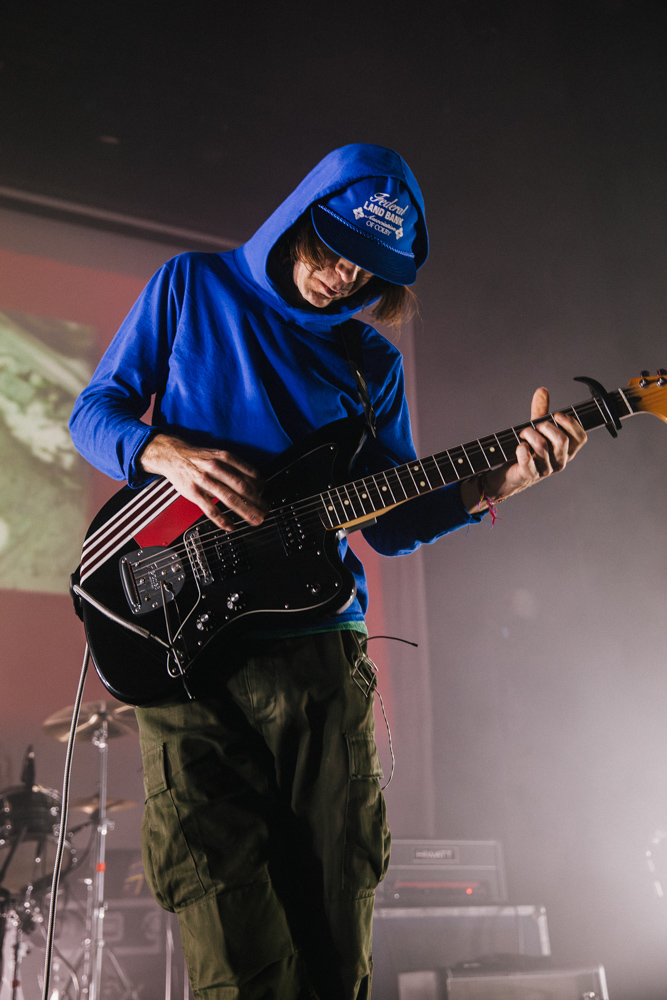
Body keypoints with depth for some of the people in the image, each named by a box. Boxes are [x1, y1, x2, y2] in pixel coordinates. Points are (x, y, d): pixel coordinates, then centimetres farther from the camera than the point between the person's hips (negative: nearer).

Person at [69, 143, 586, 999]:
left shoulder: (374, 360, 15)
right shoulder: (190, 286, 9)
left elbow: (390, 521, 12)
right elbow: (94, 411, 9)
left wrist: (493, 482, -5)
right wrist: (168, 453, -12)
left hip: (319, 651, 3)